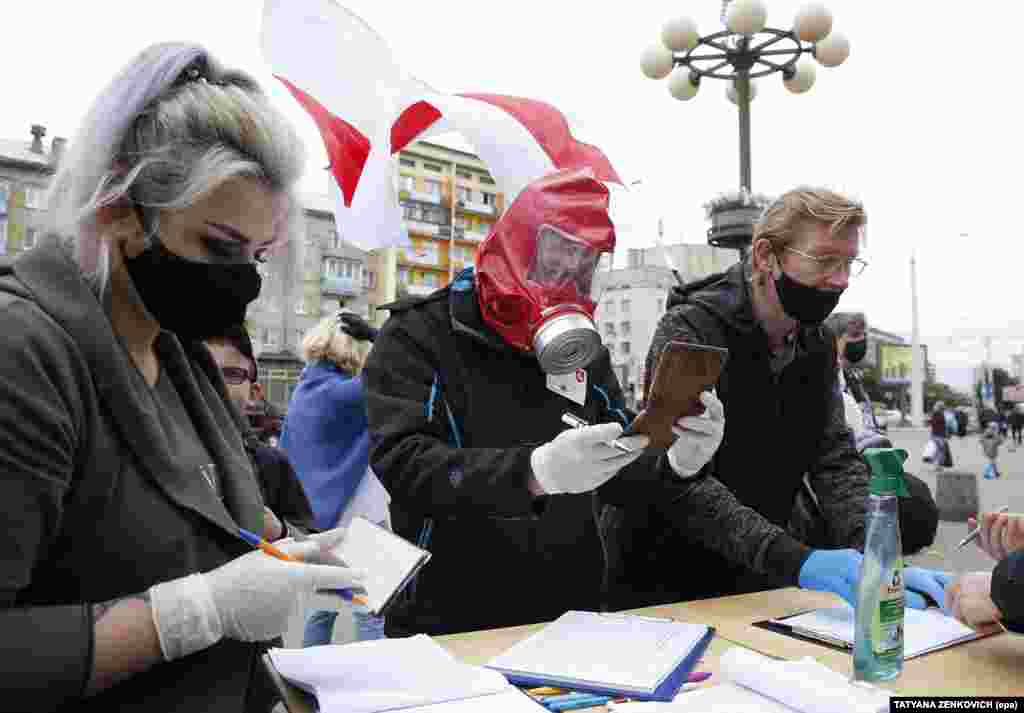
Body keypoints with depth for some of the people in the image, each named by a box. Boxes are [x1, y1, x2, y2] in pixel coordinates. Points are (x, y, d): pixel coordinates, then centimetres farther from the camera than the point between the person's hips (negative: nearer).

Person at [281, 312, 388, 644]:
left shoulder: (304, 388, 9)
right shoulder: (341, 392, -19)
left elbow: (286, 452, 16)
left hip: (322, 512, 9)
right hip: (354, 514, -9)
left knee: (326, 602, 20)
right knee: (372, 610, -1)